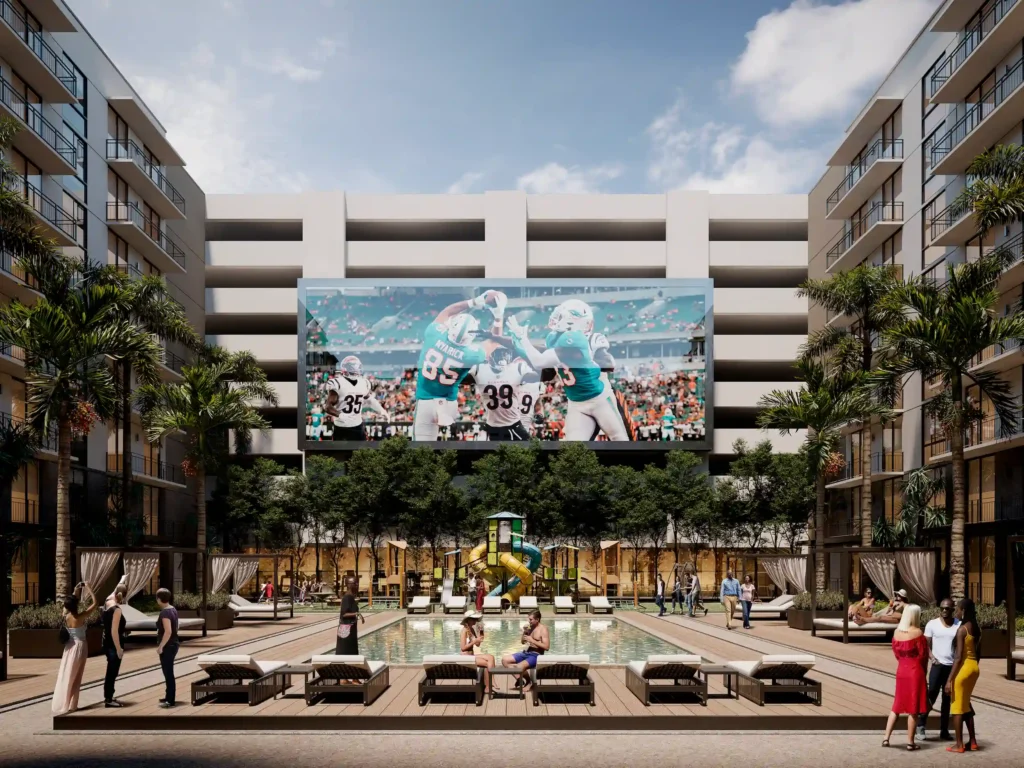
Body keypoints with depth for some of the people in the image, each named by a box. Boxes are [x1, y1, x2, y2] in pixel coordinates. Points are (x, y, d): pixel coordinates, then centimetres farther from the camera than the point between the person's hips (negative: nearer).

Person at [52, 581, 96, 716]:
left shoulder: (66, 616, -5)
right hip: (79, 646, -5)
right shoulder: (81, 616, -19)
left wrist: (75, 592, 16)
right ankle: (70, 705, 8)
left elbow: (68, 603, 17)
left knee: (66, 674, 9)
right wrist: (89, 588, -6)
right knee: (74, 676, 4)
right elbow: (94, 603, -13)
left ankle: (61, 704, 11)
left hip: (70, 646, 5)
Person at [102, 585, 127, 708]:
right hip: (114, 645, -9)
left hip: (107, 643, 9)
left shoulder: (108, 605, 2)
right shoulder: (117, 610, -21)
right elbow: (114, 631, -24)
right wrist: (119, 648, -21)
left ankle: (108, 697, 28)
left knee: (111, 672, 19)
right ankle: (108, 700, 5)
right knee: (112, 672, -1)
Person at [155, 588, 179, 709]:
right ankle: (168, 697, 28)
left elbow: (168, 632, -28)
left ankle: (170, 701, 2)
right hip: (172, 645, 9)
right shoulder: (173, 609, 8)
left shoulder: (165, 612, -21)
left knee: (168, 673, -3)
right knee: (168, 672, 18)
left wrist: (160, 646, -21)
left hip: (167, 647, -9)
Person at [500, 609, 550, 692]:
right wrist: (524, 632, 0)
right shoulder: (530, 627, 12)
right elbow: (523, 642, 19)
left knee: (519, 666, -34)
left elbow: (546, 647, -19)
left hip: (536, 655, -8)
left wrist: (532, 640, -20)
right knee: (505, 659, -4)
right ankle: (519, 678, -1)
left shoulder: (543, 629, -10)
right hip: (525, 652, 8)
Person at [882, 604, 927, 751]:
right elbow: (923, 655, -8)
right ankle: (910, 742, 5)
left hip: (901, 671, 6)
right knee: (913, 708, 2)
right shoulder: (917, 632, -14)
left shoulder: (896, 633, 3)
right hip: (915, 672, -6)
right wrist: (923, 670, 8)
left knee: (897, 706, 14)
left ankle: (886, 738, 11)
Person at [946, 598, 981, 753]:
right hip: (974, 667, 8)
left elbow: (959, 657, -19)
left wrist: (949, 679, -17)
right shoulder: (977, 628, 8)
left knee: (957, 707, 2)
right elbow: (978, 653, 14)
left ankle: (959, 745, 6)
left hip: (963, 668, -8)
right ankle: (973, 742, 23)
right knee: (966, 704, 20)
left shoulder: (962, 629, -16)